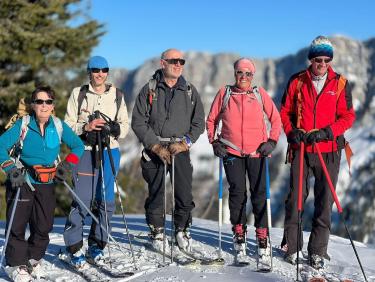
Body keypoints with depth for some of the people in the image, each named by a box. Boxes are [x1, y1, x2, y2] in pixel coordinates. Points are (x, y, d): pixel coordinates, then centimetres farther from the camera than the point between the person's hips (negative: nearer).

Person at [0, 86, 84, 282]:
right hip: (21, 181, -3)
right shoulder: (23, 125, -9)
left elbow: (77, 146, 9)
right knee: (17, 225, -3)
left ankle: (33, 259, 26)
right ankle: (16, 265, 9)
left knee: (43, 225, 6)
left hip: (47, 183, 3)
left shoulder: (58, 126, 0)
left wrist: (66, 165, -2)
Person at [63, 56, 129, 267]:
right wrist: (86, 127, -16)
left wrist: (114, 128, -11)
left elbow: (125, 125, 11)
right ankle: (74, 247, 2)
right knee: (83, 200, -9)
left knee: (106, 201, 5)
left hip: (110, 151, 3)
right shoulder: (78, 94, 5)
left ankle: (97, 244, 19)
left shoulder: (117, 95, 11)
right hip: (85, 152, -3)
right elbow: (68, 125, 2)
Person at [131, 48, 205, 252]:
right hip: (154, 149, -1)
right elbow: (138, 122, -1)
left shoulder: (190, 91, 10)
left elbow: (199, 122, 10)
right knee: (156, 194, 1)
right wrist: (155, 146, -10)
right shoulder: (149, 90, 3)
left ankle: (182, 230, 15)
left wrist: (185, 143, -5)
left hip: (181, 149, 1)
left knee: (185, 195, -4)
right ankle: (157, 233, 17)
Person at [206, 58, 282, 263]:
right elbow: (211, 120, 14)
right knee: (237, 192, -1)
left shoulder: (260, 93, 7)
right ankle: (239, 233, 13)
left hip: (257, 152, 0)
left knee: (260, 193, 0)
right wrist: (214, 142, 4)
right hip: (232, 152, 0)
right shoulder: (224, 93, 8)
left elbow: (276, 119, 12)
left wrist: (272, 141, 1)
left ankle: (262, 235, 8)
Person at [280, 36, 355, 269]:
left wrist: (327, 132, -14)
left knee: (325, 201, 3)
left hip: (329, 150, 0)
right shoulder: (297, 82, 5)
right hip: (301, 149, 0)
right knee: (296, 198, 1)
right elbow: (285, 111, 10)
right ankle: (291, 246, 14)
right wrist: (291, 132, -8)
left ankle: (318, 251, 12)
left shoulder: (340, 84, 4)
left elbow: (348, 116, 1)